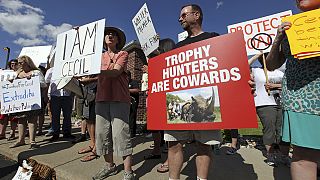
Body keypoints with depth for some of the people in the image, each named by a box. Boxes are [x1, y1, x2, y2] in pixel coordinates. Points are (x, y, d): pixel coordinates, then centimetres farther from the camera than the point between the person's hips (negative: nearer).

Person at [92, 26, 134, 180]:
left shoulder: (123, 54, 8)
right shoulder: (100, 56, 22)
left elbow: (115, 72, -7)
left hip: (119, 99, -4)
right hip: (102, 98, 5)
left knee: (120, 134, -7)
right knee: (102, 133, 7)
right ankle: (109, 166, 27)